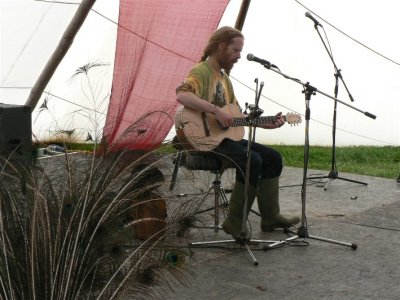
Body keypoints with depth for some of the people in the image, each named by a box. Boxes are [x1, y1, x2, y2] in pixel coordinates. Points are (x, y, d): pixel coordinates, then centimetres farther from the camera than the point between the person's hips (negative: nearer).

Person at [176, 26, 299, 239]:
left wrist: (266, 124, 10)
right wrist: (216, 110, -34)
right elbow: (181, 95, -32)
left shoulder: (224, 77, 19)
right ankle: (235, 223, -17)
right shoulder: (201, 71, -11)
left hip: (225, 136, 10)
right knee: (252, 161, -29)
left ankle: (270, 217, 10)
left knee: (273, 157, 4)